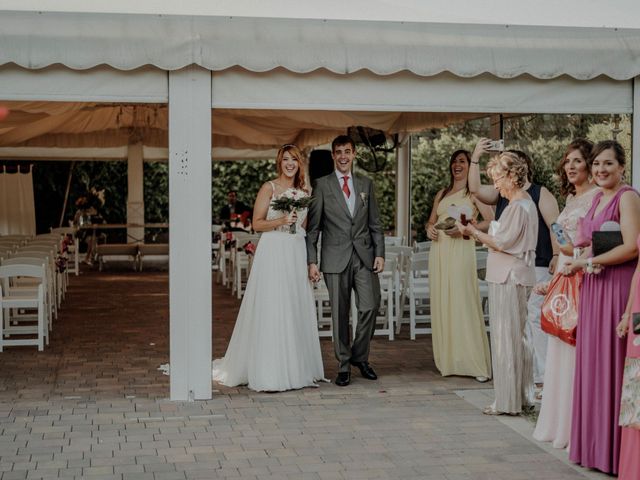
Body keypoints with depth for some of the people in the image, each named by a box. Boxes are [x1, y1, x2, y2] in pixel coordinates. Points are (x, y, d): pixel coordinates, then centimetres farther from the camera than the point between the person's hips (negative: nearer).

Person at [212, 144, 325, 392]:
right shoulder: (269, 188, -2)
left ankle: (295, 369, 13)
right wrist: (282, 220, -17)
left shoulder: (304, 192, 14)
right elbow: (257, 223, -5)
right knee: (271, 312, -7)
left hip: (297, 255, 6)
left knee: (297, 311, 6)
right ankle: (269, 374, -4)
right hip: (273, 253, -6)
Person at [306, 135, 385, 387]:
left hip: (364, 256, 2)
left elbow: (375, 223, 13)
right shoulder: (322, 185, 3)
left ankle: (360, 357, 16)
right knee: (339, 313, 2)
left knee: (370, 307, -5)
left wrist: (379, 253, 3)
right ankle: (344, 365, 13)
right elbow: (313, 226, 1)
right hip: (336, 258, -2)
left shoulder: (366, 184, 12)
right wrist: (312, 261, -5)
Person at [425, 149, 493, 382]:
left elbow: (491, 221, -7)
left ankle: (476, 363, -7)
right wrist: (430, 229, 3)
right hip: (439, 250, 6)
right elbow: (431, 220, 25)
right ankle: (447, 360, 11)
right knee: (441, 303, 4)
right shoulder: (442, 194, 20)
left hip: (461, 249, -6)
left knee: (464, 303, -10)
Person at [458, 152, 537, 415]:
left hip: (509, 279, -10)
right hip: (513, 277, 10)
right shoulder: (525, 203, 16)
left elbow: (501, 243, -17)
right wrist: (477, 231, 9)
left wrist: (473, 231, -8)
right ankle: (522, 396, 22)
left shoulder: (518, 207, -15)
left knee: (506, 338, -4)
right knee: (517, 337, 14)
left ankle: (507, 401, 3)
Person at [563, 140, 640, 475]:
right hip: (592, 287, 8)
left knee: (612, 363, -4)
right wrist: (578, 261, 4)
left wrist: (589, 262, -11)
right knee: (592, 362, 10)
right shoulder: (597, 199, 17)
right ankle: (594, 443, 18)